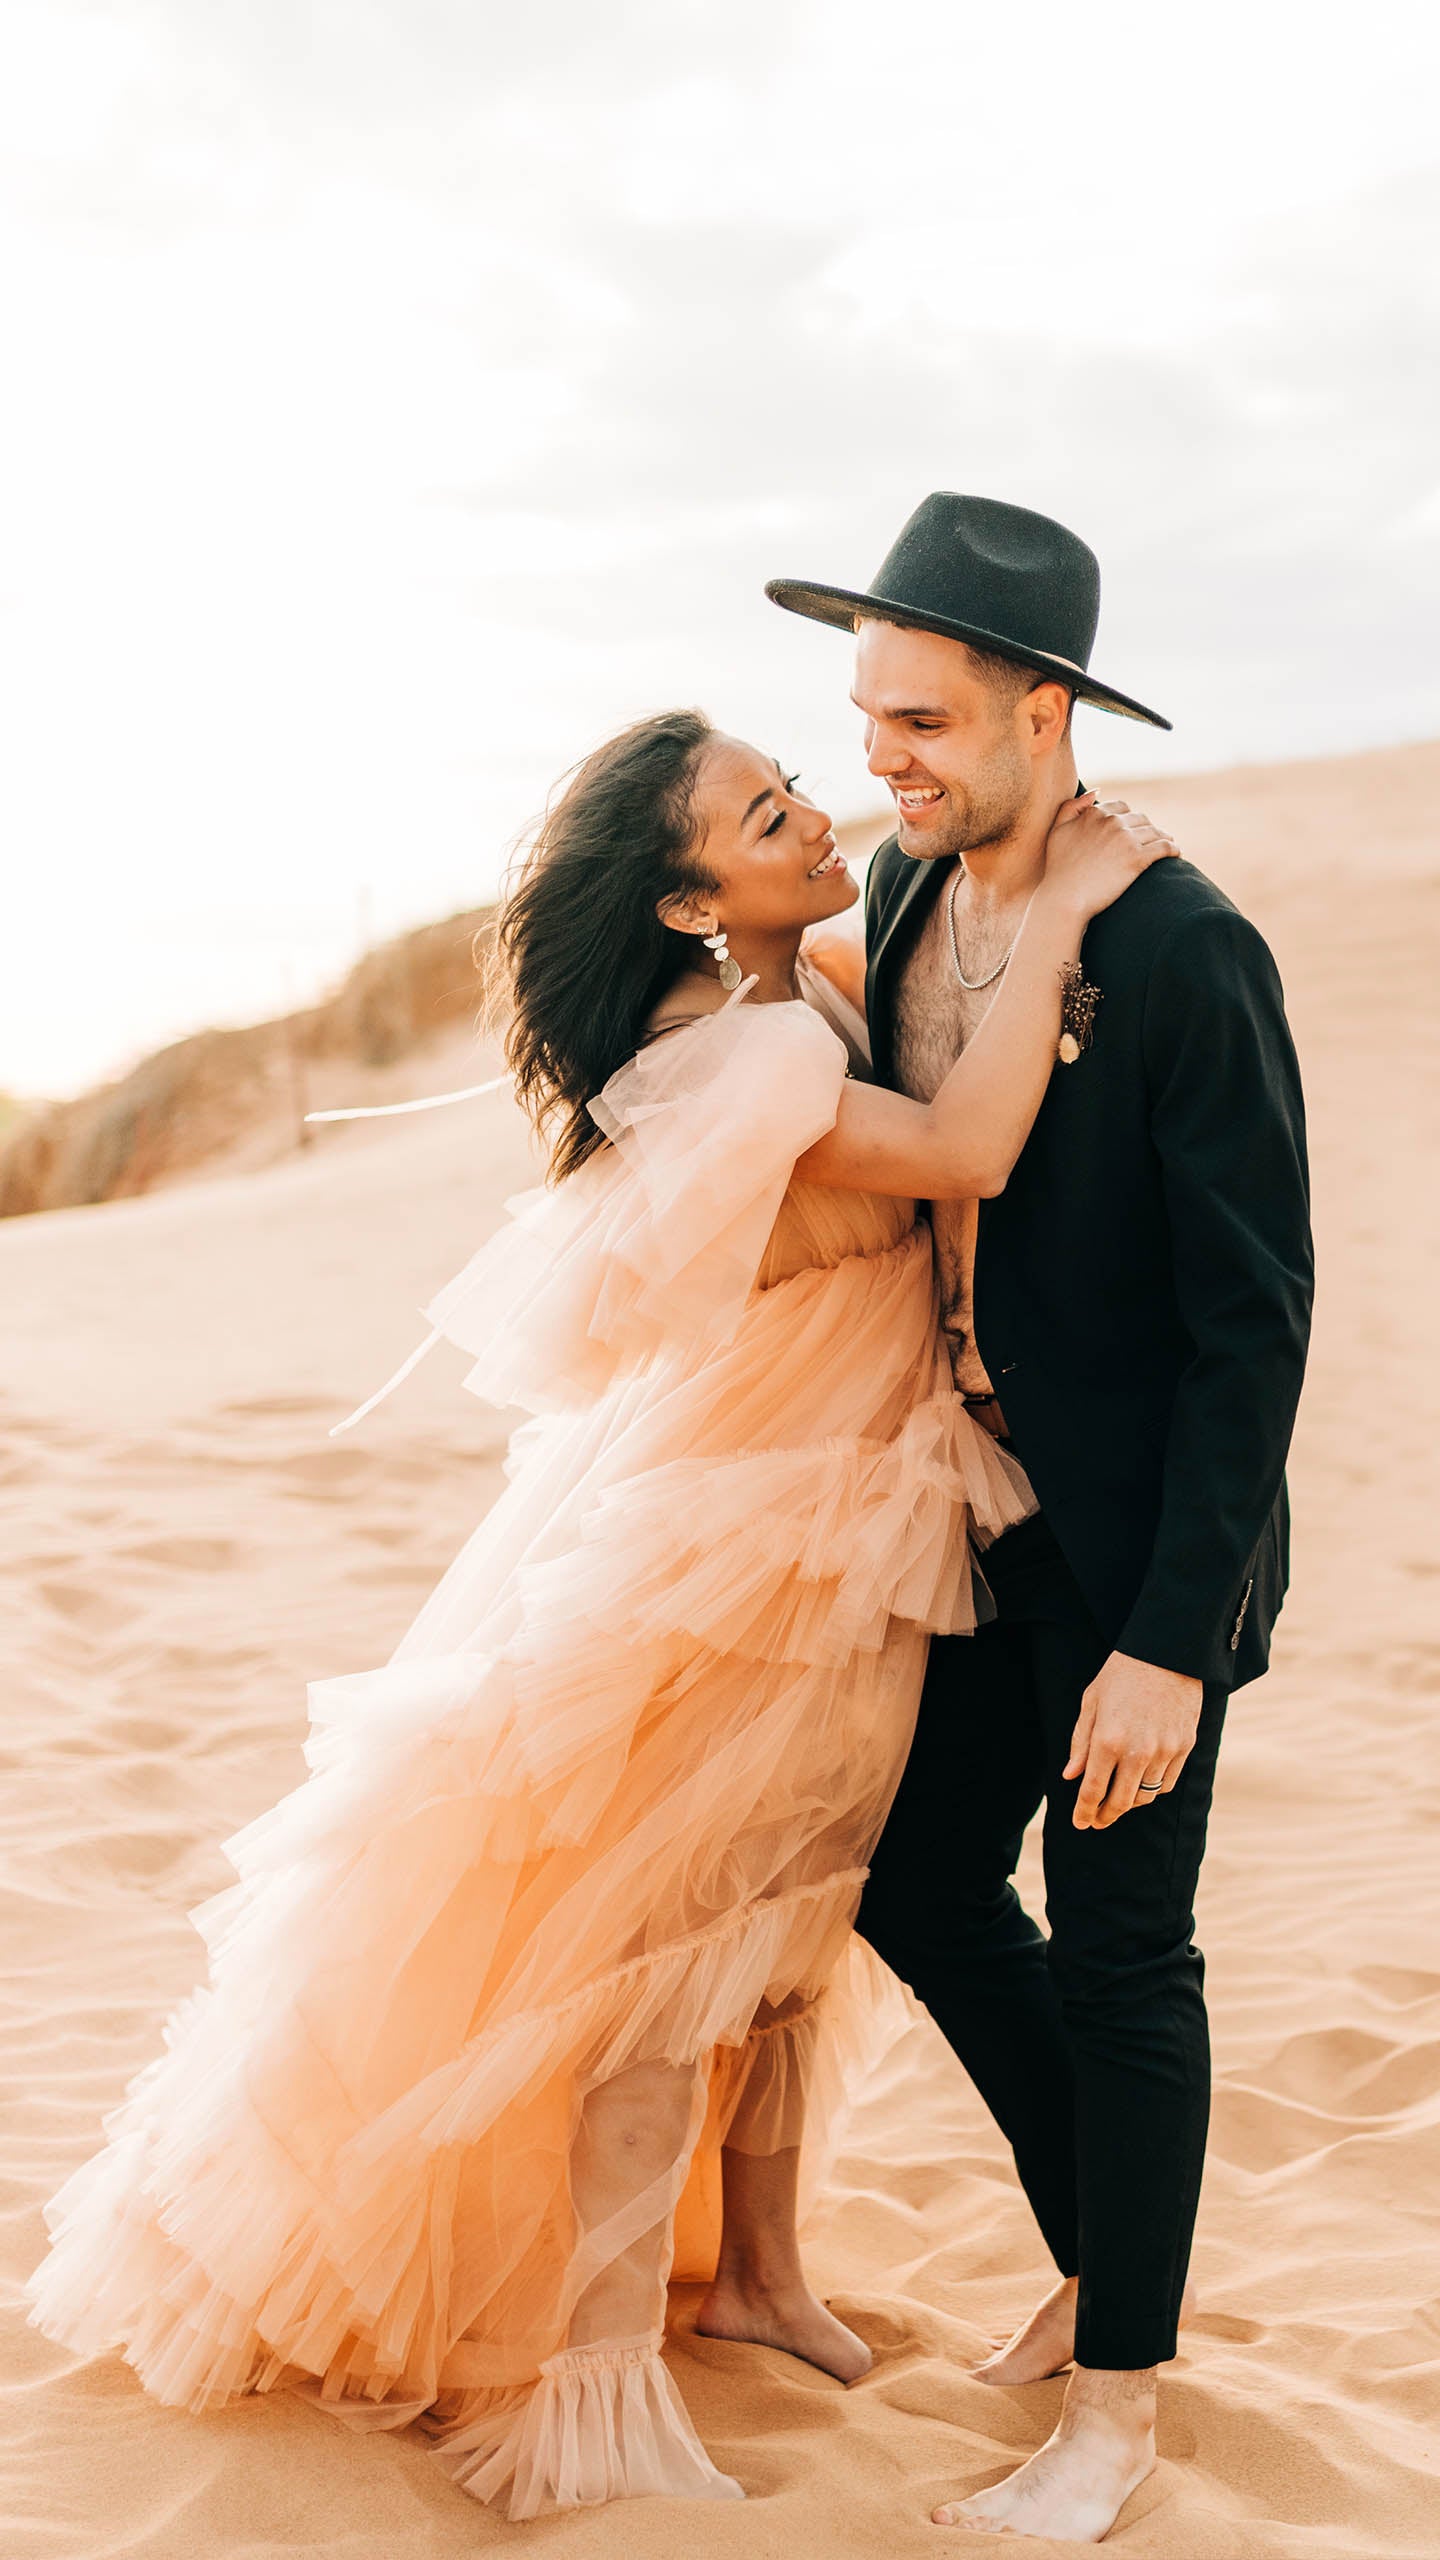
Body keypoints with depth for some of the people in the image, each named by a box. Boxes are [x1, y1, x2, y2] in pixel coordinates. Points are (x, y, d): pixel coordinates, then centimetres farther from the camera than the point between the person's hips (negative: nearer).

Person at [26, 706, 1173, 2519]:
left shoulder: (804, 1008, 1)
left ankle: (750, 2262, 38)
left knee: (796, 1913, 20)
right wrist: (1059, 909, -27)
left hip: (838, 1549, 9)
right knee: (667, 1947, 0)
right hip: (729, 1556, -9)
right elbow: (967, 1153, -34)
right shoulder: (724, 1059, -27)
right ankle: (596, 2376, 12)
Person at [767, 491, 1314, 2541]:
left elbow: (1253, 1321, -20)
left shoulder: (1187, 954, -21)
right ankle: (1106, 2256, 36)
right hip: (988, 1504, 7)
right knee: (920, 1881, 14)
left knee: (1119, 1949, 4)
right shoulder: (902, 892, 1)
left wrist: (1170, 1640, -22)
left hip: (1141, 1540, -7)